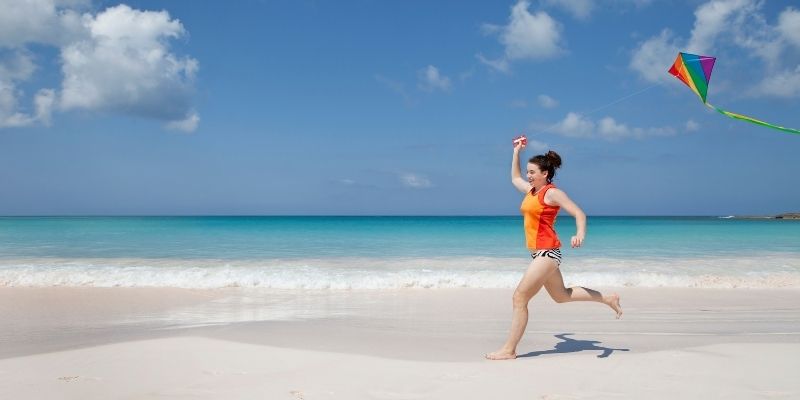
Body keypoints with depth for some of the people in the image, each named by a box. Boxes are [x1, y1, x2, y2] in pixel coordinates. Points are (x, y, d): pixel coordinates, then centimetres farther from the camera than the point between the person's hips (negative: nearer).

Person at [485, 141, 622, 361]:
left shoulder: (552, 193, -11)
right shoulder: (531, 190, 13)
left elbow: (579, 213, -16)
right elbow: (515, 178, 32)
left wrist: (580, 233, -35)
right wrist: (516, 152, 28)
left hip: (547, 252, -10)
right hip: (540, 253, 10)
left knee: (519, 298, -10)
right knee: (561, 296, 22)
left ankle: (509, 350, -6)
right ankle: (609, 299, 34)